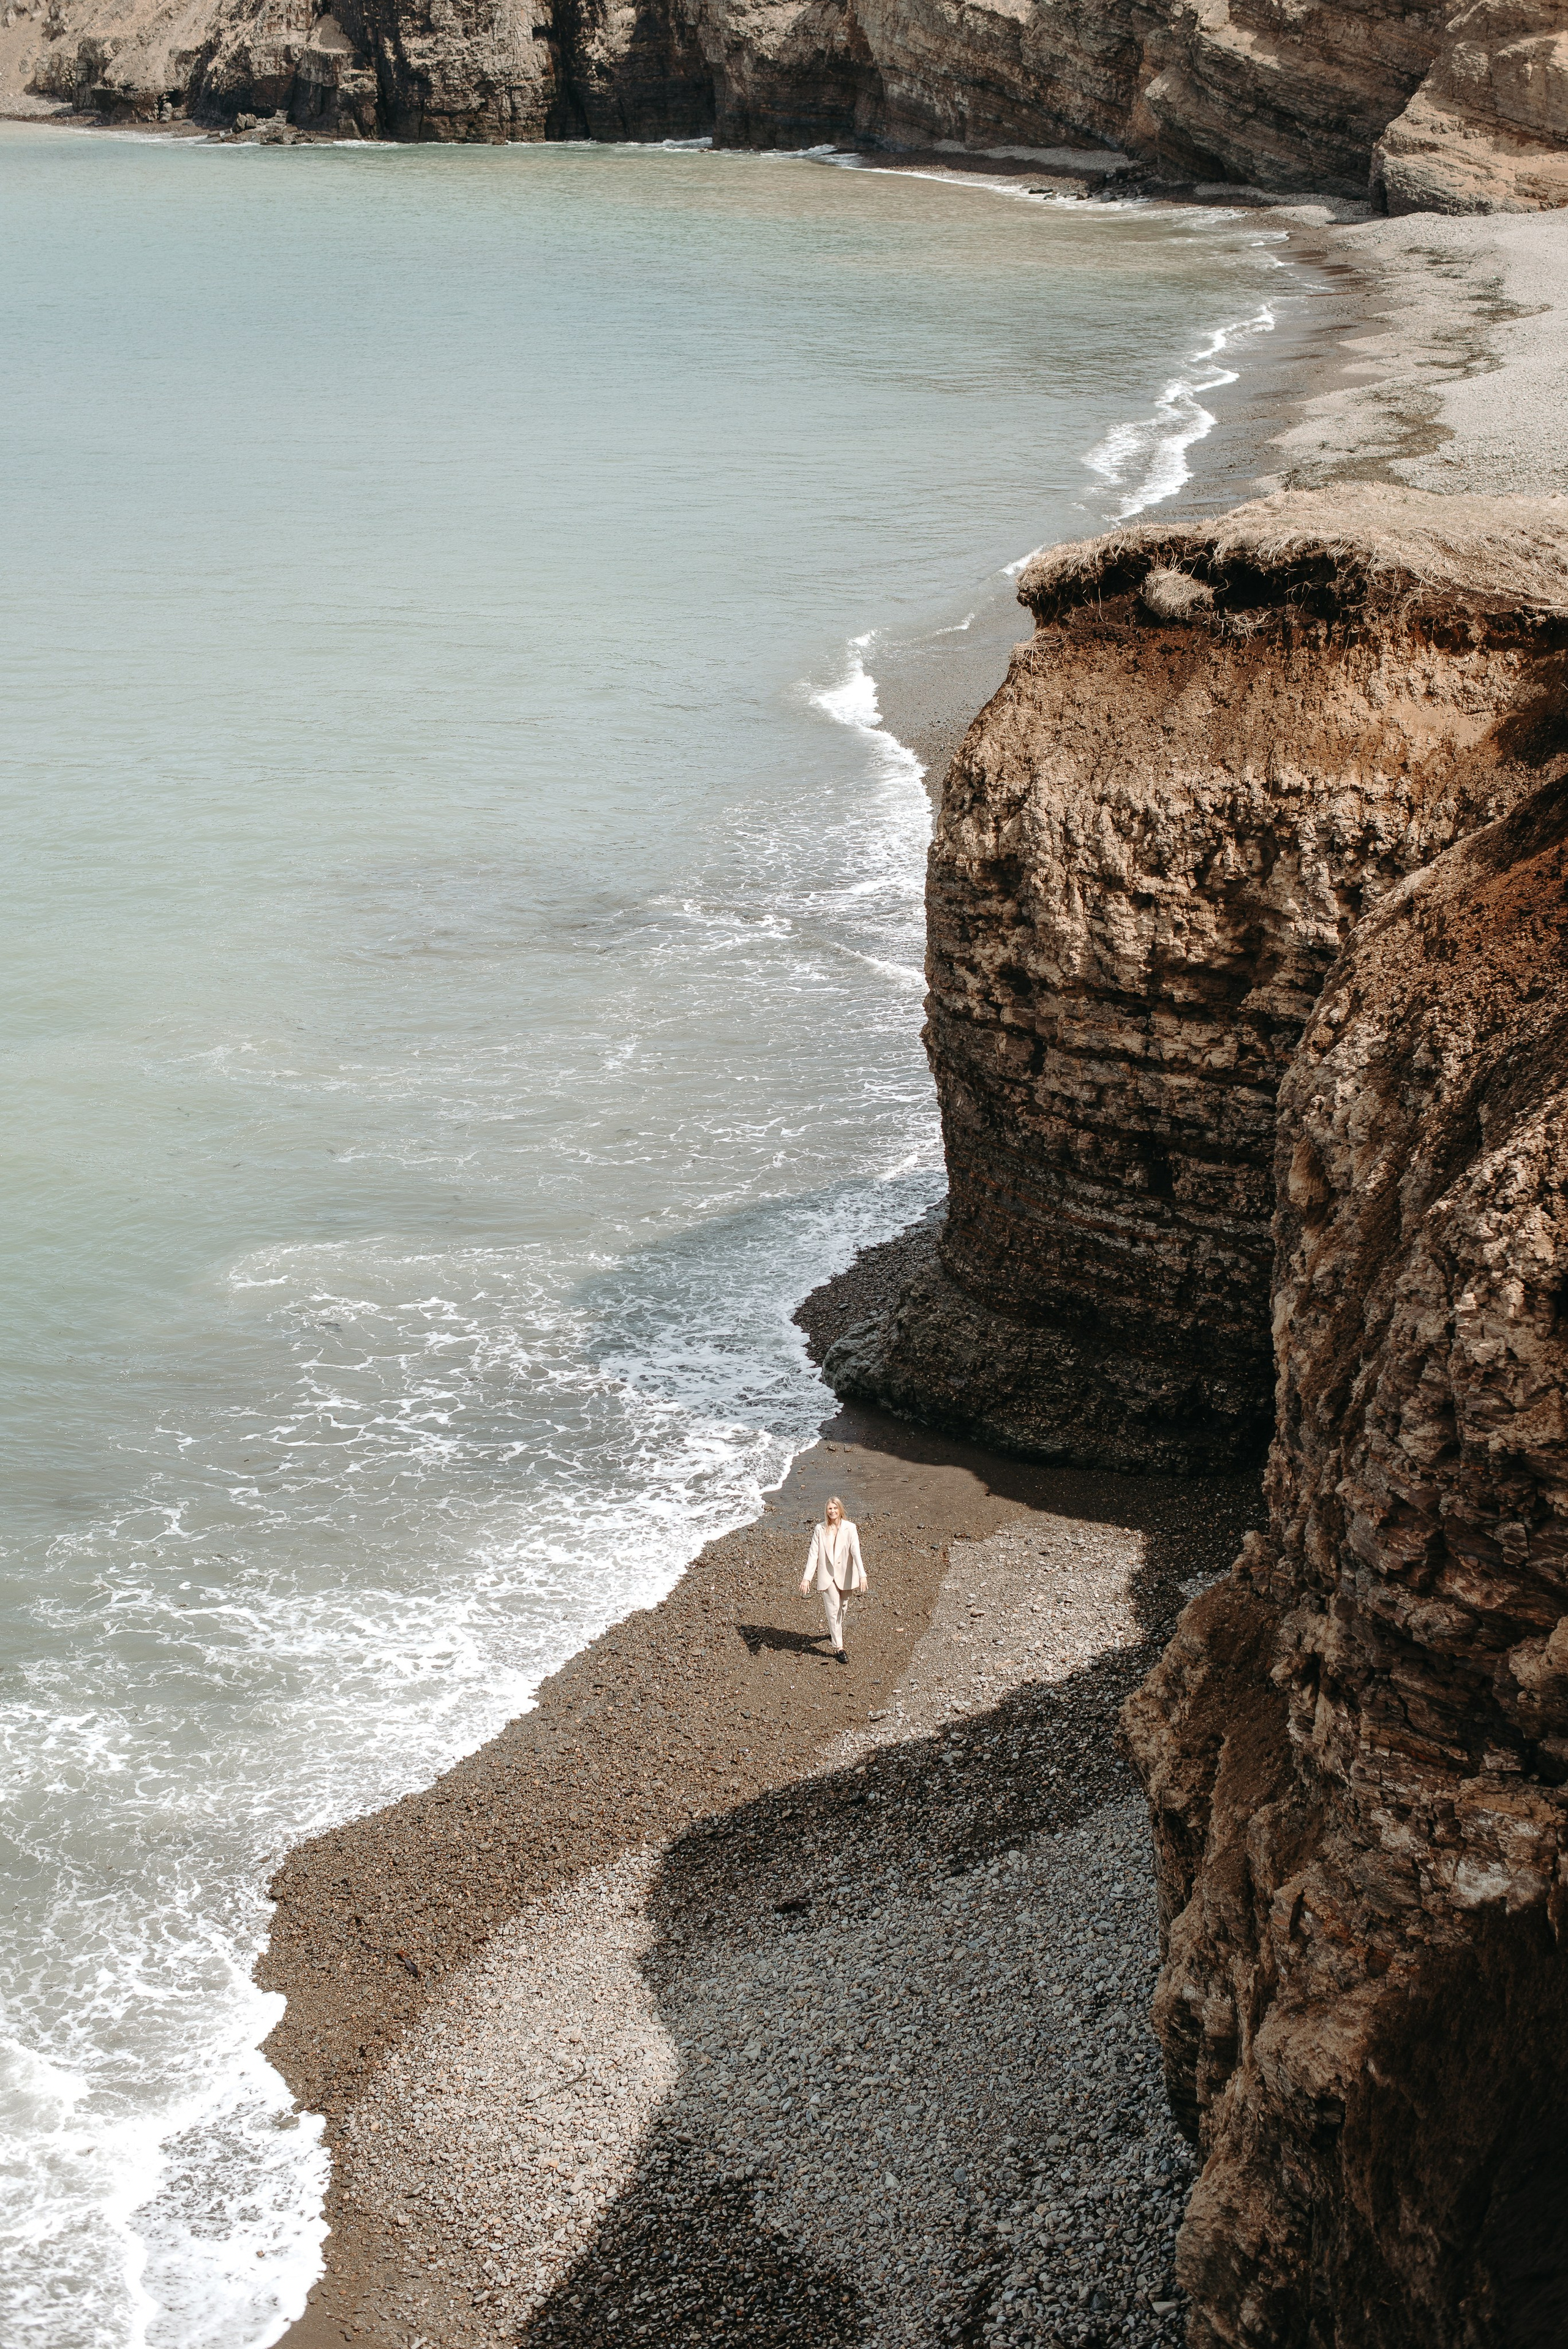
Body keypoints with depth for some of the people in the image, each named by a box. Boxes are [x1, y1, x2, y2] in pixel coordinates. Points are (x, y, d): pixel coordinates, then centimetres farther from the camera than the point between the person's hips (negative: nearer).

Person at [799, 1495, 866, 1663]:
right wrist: (807, 1578, -15)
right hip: (827, 1575, -1)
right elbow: (813, 1554, -6)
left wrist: (862, 1575, -28)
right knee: (833, 1610, -5)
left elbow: (856, 1552, -17)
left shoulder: (850, 1529, -6)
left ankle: (834, 1631, 44)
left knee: (843, 1608, 16)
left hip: (845, 1575, 1)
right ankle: (839, 1648, -2)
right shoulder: (820, 1530, -4)